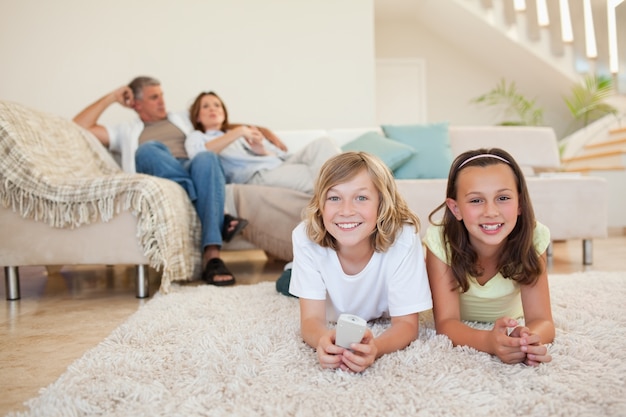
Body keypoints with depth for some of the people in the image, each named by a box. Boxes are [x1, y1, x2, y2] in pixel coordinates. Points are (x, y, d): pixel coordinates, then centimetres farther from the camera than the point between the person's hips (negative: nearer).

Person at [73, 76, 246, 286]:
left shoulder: (182, 119, 35)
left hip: (195, 173, 1)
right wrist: (111, 97, 21)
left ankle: (211, 257, -46)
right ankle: (220, 218, -34)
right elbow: (79, 127, 19)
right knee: (147, 150, -33)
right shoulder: (127, 131, 29)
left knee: (206, 158, -34)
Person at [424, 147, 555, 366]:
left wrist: (527, 338, -56)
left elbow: (542, 320, -31)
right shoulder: (440, 240, -35)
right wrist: (489, 342, -56)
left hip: (509, 324, 2)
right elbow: (446, 322, -35)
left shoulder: (533, 237, -31)